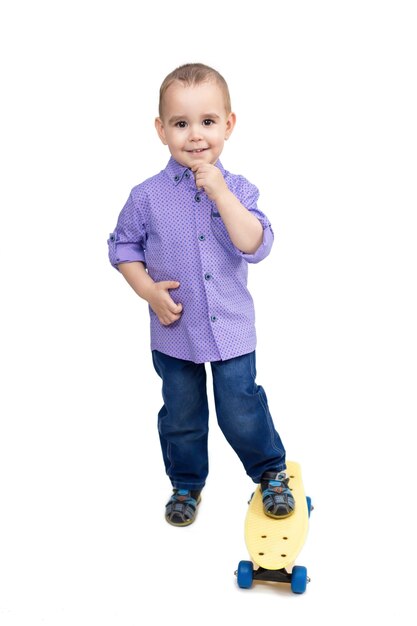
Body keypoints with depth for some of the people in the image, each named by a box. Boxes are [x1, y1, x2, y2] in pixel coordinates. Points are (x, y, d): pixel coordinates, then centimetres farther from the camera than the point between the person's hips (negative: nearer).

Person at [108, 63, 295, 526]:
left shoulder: (237, 189, -8)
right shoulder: (147, 196, -9)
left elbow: (256, 247, -19)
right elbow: (123, 246, 2)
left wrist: (221, 193, -27)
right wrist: (148, 289, -13)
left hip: (232, 330, -1)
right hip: (174, 332, 1)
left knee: (242, 413, 7)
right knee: (181, 417, 17)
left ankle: (272, 471, 35)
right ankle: (186, 484, 40)